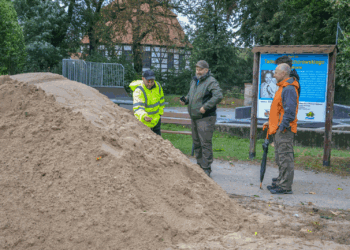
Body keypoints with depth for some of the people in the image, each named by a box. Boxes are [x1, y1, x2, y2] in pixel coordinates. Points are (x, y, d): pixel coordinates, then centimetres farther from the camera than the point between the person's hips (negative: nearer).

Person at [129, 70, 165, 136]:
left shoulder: (157, 86, -9)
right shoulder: (138, 91, -28)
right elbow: (138, 108, -42)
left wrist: (160, 112, 16)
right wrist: (144, 117, -61)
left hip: (156, 118, 6)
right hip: (144, 120, -6)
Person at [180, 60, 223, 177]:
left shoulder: (211, 82, -12)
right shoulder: (194, 81, 16)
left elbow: (219, 96, -24)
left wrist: (205, 107, -25)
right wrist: (185, 100, 6)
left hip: (205, 118, -9)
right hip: (194, 118, 9)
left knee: (205, 144, -7)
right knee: (196, 143, 15)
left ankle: (206, 169, -2)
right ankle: (200, 165, 27)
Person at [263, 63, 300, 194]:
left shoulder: (289, 89, -15)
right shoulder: (283, 87, 19)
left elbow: (290, 111, -21)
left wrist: (283, 126, -22)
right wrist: (271, 122, 21)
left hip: (285, 130, -11)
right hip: (278, 129, 11)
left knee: (285, 157, -7)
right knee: (280, 158, 16)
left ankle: (286, 187, -3)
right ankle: (280, 183, 24)